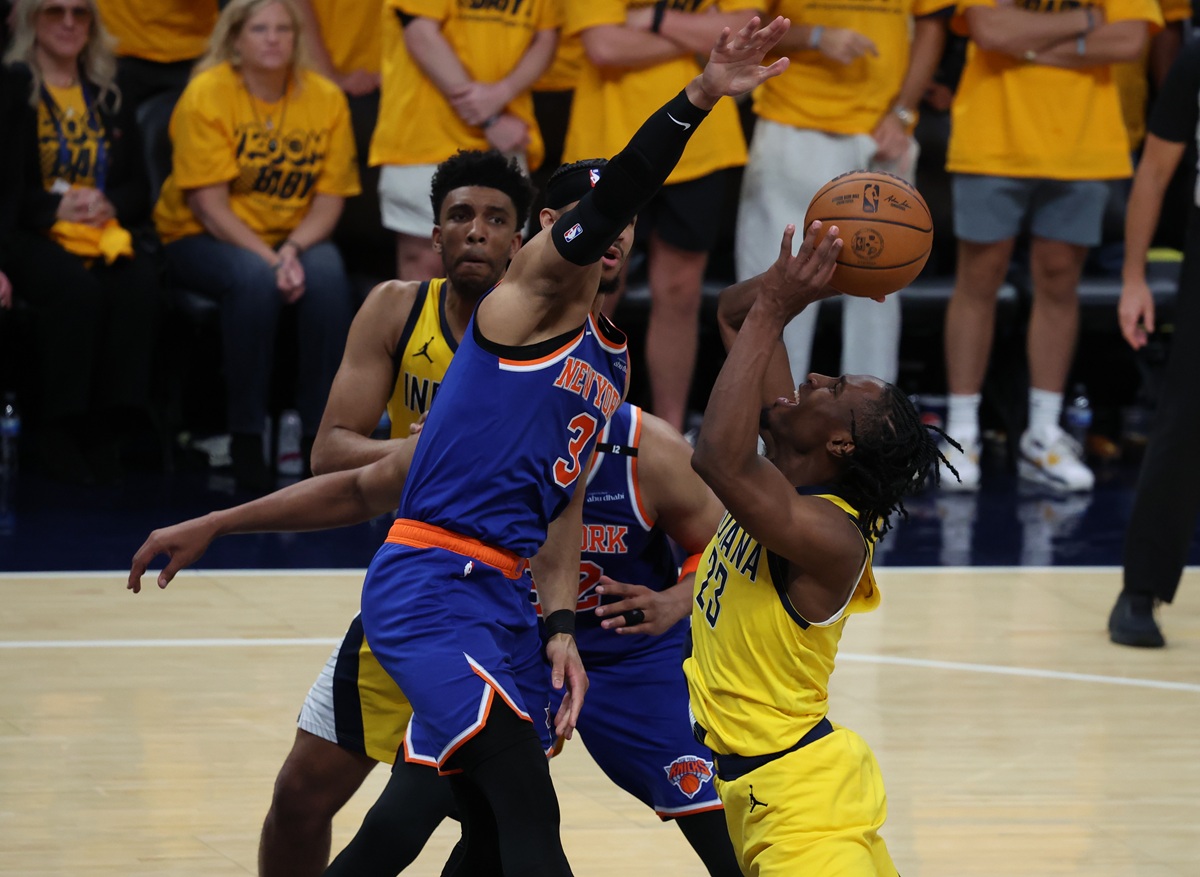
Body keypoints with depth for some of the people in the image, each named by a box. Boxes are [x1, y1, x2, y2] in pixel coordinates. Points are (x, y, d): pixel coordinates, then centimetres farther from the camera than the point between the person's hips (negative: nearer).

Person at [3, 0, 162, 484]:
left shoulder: (108, 95, 20)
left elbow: (139, 188, 18)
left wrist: (109, 205, -5)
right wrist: (55, 207, -15)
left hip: (107, 227, 4)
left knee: (139, 286, -31)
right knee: (76, 287, -37)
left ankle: (110, 430, -27)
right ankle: (58, 433, -27)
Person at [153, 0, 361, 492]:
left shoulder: (326, 99, -1)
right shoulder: (206, 95, -11)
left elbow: (330, 198, -3)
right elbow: (208, 204, -15)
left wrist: (294, 250, -22)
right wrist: (269, 260, -26)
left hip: (294, 237, 3)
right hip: (201, 240, -3)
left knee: (328, 275, -30)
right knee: (254, 279, -35)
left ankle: (321, 432, -24)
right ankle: (246, 437, -27)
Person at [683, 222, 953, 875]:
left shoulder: (830, 537, -26)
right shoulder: (790, 473, -2)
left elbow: (718, 459, -44)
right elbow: (733, 312, 3)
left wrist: (771, 312, -38)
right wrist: (786, 285, -19)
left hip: (800, 793, -9)